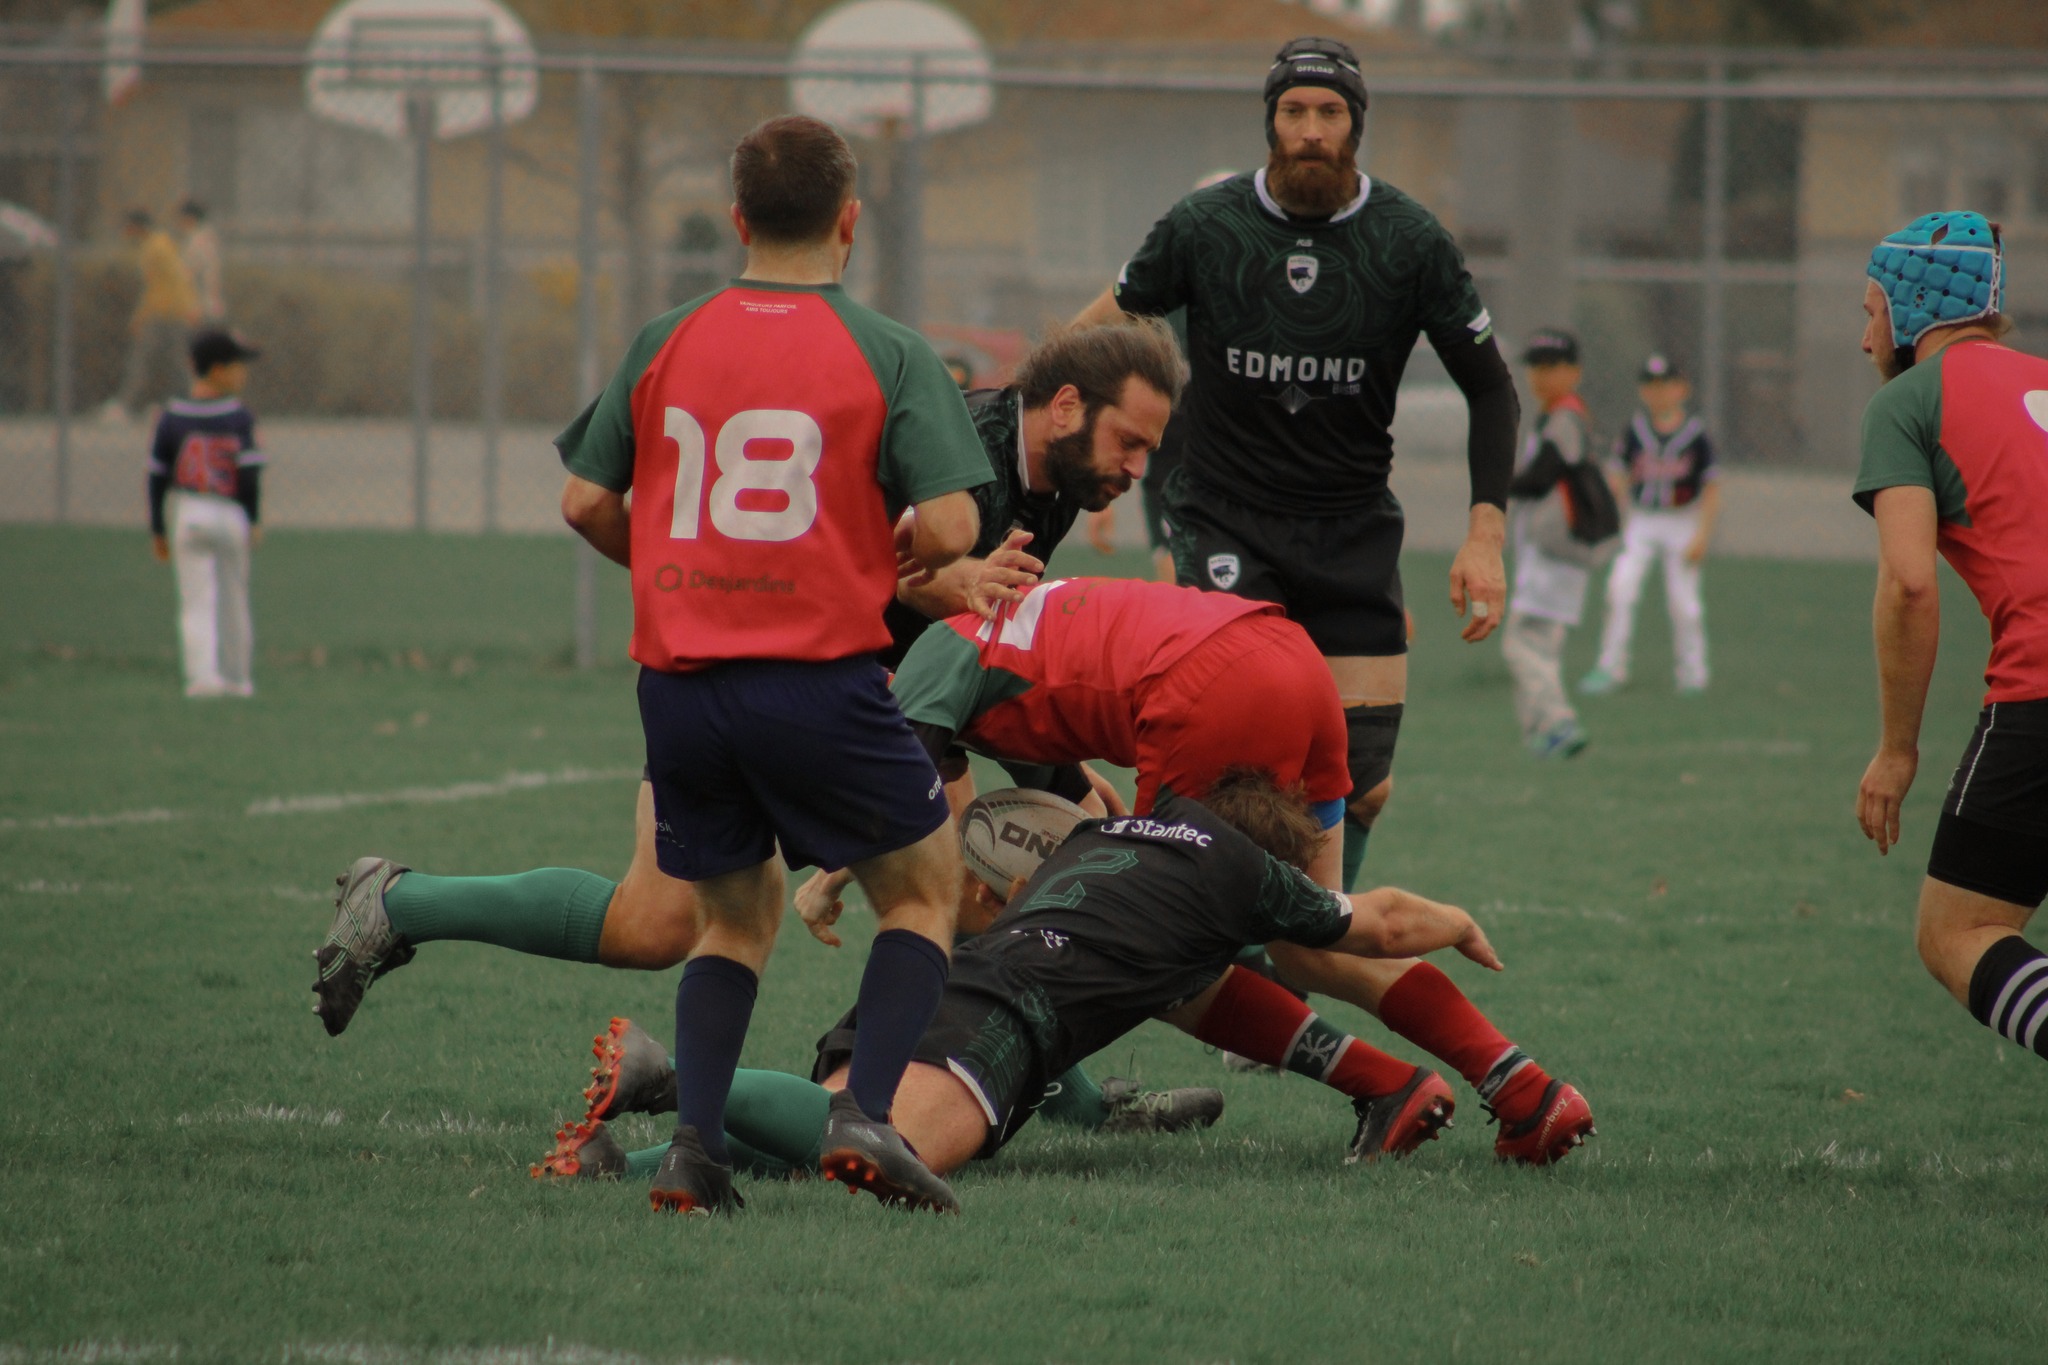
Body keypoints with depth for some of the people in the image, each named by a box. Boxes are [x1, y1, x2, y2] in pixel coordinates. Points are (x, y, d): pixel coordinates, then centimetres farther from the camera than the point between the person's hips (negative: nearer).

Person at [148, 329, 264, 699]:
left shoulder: (172, 417, 1)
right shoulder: (238, 417, -5)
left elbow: (157, 477, 2)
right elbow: (250, 473, -8)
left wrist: (157, 530, 9)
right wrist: (254, 521, 1)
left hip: (185, 515, 0)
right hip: (230, 516, 0)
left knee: (196, 599, 0)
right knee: (234, 597, 14)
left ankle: (202, 675, -15)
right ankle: (237, 677, 22)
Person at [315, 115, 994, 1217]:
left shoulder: (665, 344, 7)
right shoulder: (887, 354, -3)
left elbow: (585, 502, 8)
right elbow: (948, 527, -10)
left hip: (679, 675, 4)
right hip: (821, 674, -4)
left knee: (734, 916, 19)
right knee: (923, 888, 14)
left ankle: (695, 1142, 0)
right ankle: (866, 1110, -6)